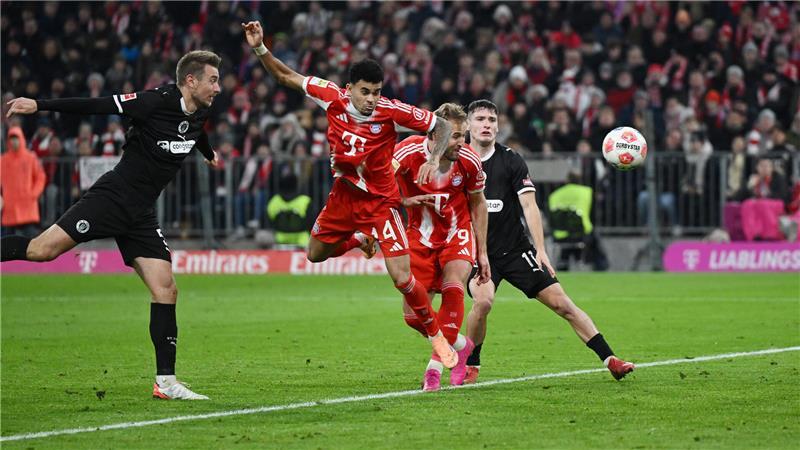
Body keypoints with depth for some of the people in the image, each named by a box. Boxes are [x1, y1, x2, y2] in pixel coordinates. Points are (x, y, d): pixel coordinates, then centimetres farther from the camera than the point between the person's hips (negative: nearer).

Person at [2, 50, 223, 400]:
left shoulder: (199, 115, 9)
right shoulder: (156, 102, -14)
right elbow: (96, 106, -14)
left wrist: (209, 154, 57)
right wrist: (40, 105, -18)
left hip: (140, 215, 6)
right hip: (112, 197, -6)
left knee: (166, 291, -3)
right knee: (42, 250, -21)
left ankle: (165, 382, 1)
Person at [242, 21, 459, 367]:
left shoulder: (392, 111, -24)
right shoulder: (332, 97, -16)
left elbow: (441, 127, -13)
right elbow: (286, 77, -3)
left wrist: (434, 159, -30)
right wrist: (260, 49, -15)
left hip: (379, 201, -5)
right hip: (343, 195, 5)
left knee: (402, 277, -14)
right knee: (315, 254, 21)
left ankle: (437, 336, 6)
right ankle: (360, 240, 50)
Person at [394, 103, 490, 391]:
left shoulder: (468, 161, -14)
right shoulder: (408, 153, -21)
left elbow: (478, 205, 2)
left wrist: (482, 253, 4)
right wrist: (405, 200, -27)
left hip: (457, 234, -1)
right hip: (421, 237, 1)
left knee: (453, 288, -28)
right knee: (413, 315, -4)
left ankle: (435, 366, -21)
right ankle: (461, 346, 24)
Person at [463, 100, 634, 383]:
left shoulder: (511, 160, -2)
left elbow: (529, 205, -8)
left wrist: (540, 250, -17)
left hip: (516, 250, 1)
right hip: (476, 252, -1)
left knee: (562, 304, -4)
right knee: (483, 301, -28)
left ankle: (610, 360, 1)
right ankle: (470, 367, -7)